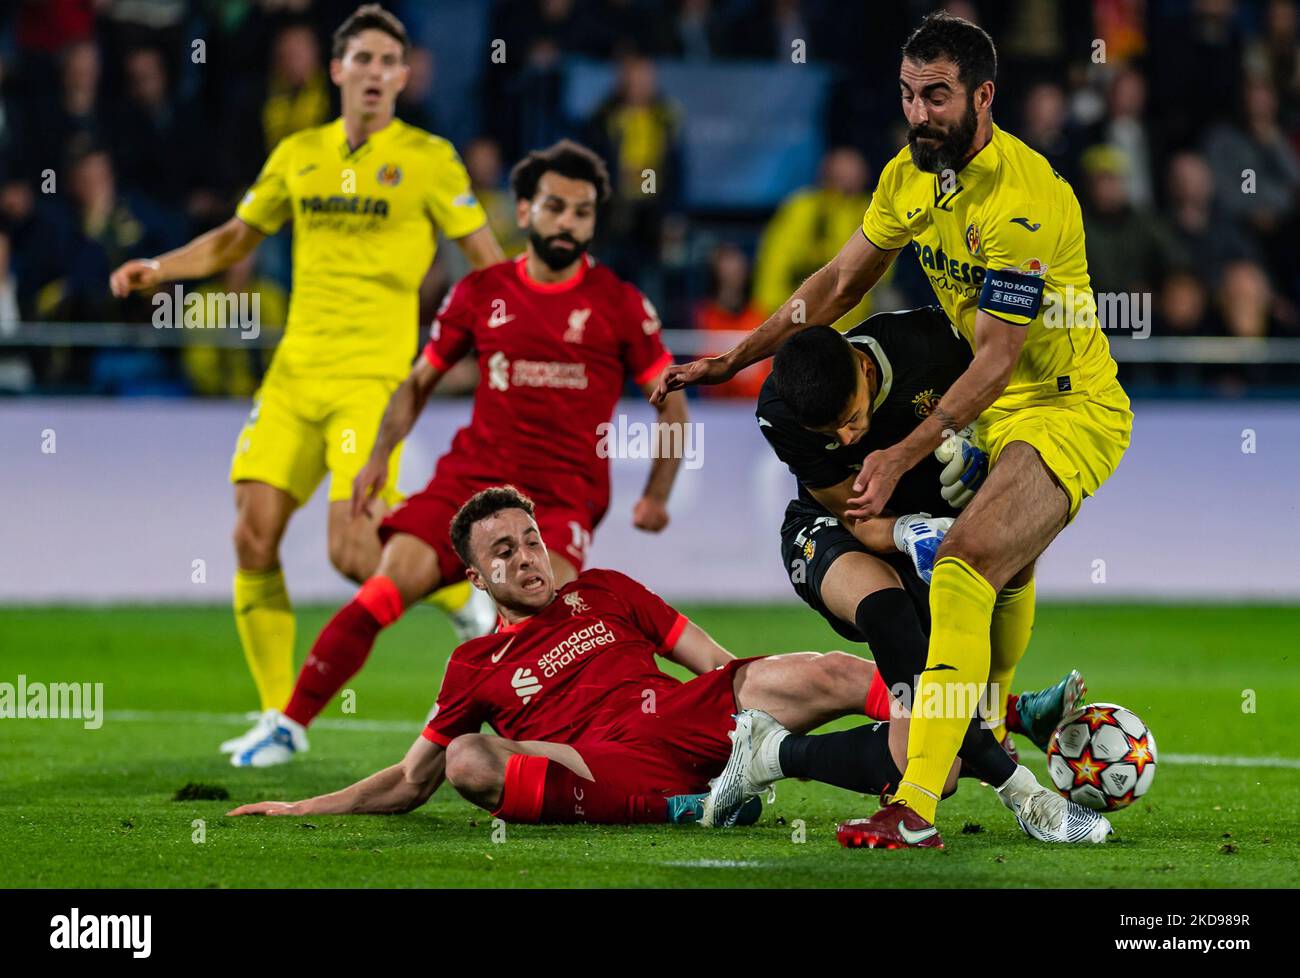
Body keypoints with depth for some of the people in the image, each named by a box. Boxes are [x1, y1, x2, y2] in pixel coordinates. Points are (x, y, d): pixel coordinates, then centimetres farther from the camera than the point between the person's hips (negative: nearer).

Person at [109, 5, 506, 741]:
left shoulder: (427, 158, -1)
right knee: (254, 536, -6)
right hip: (294, 373, 5)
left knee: (353, 555, -16)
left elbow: (488, 259, 3)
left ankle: (460, 592, 14)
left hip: (372, 376, -5)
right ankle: (280, 717, 5)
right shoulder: (299, 155, 11)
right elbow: (236, 239, 22)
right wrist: (159, 268, 7)